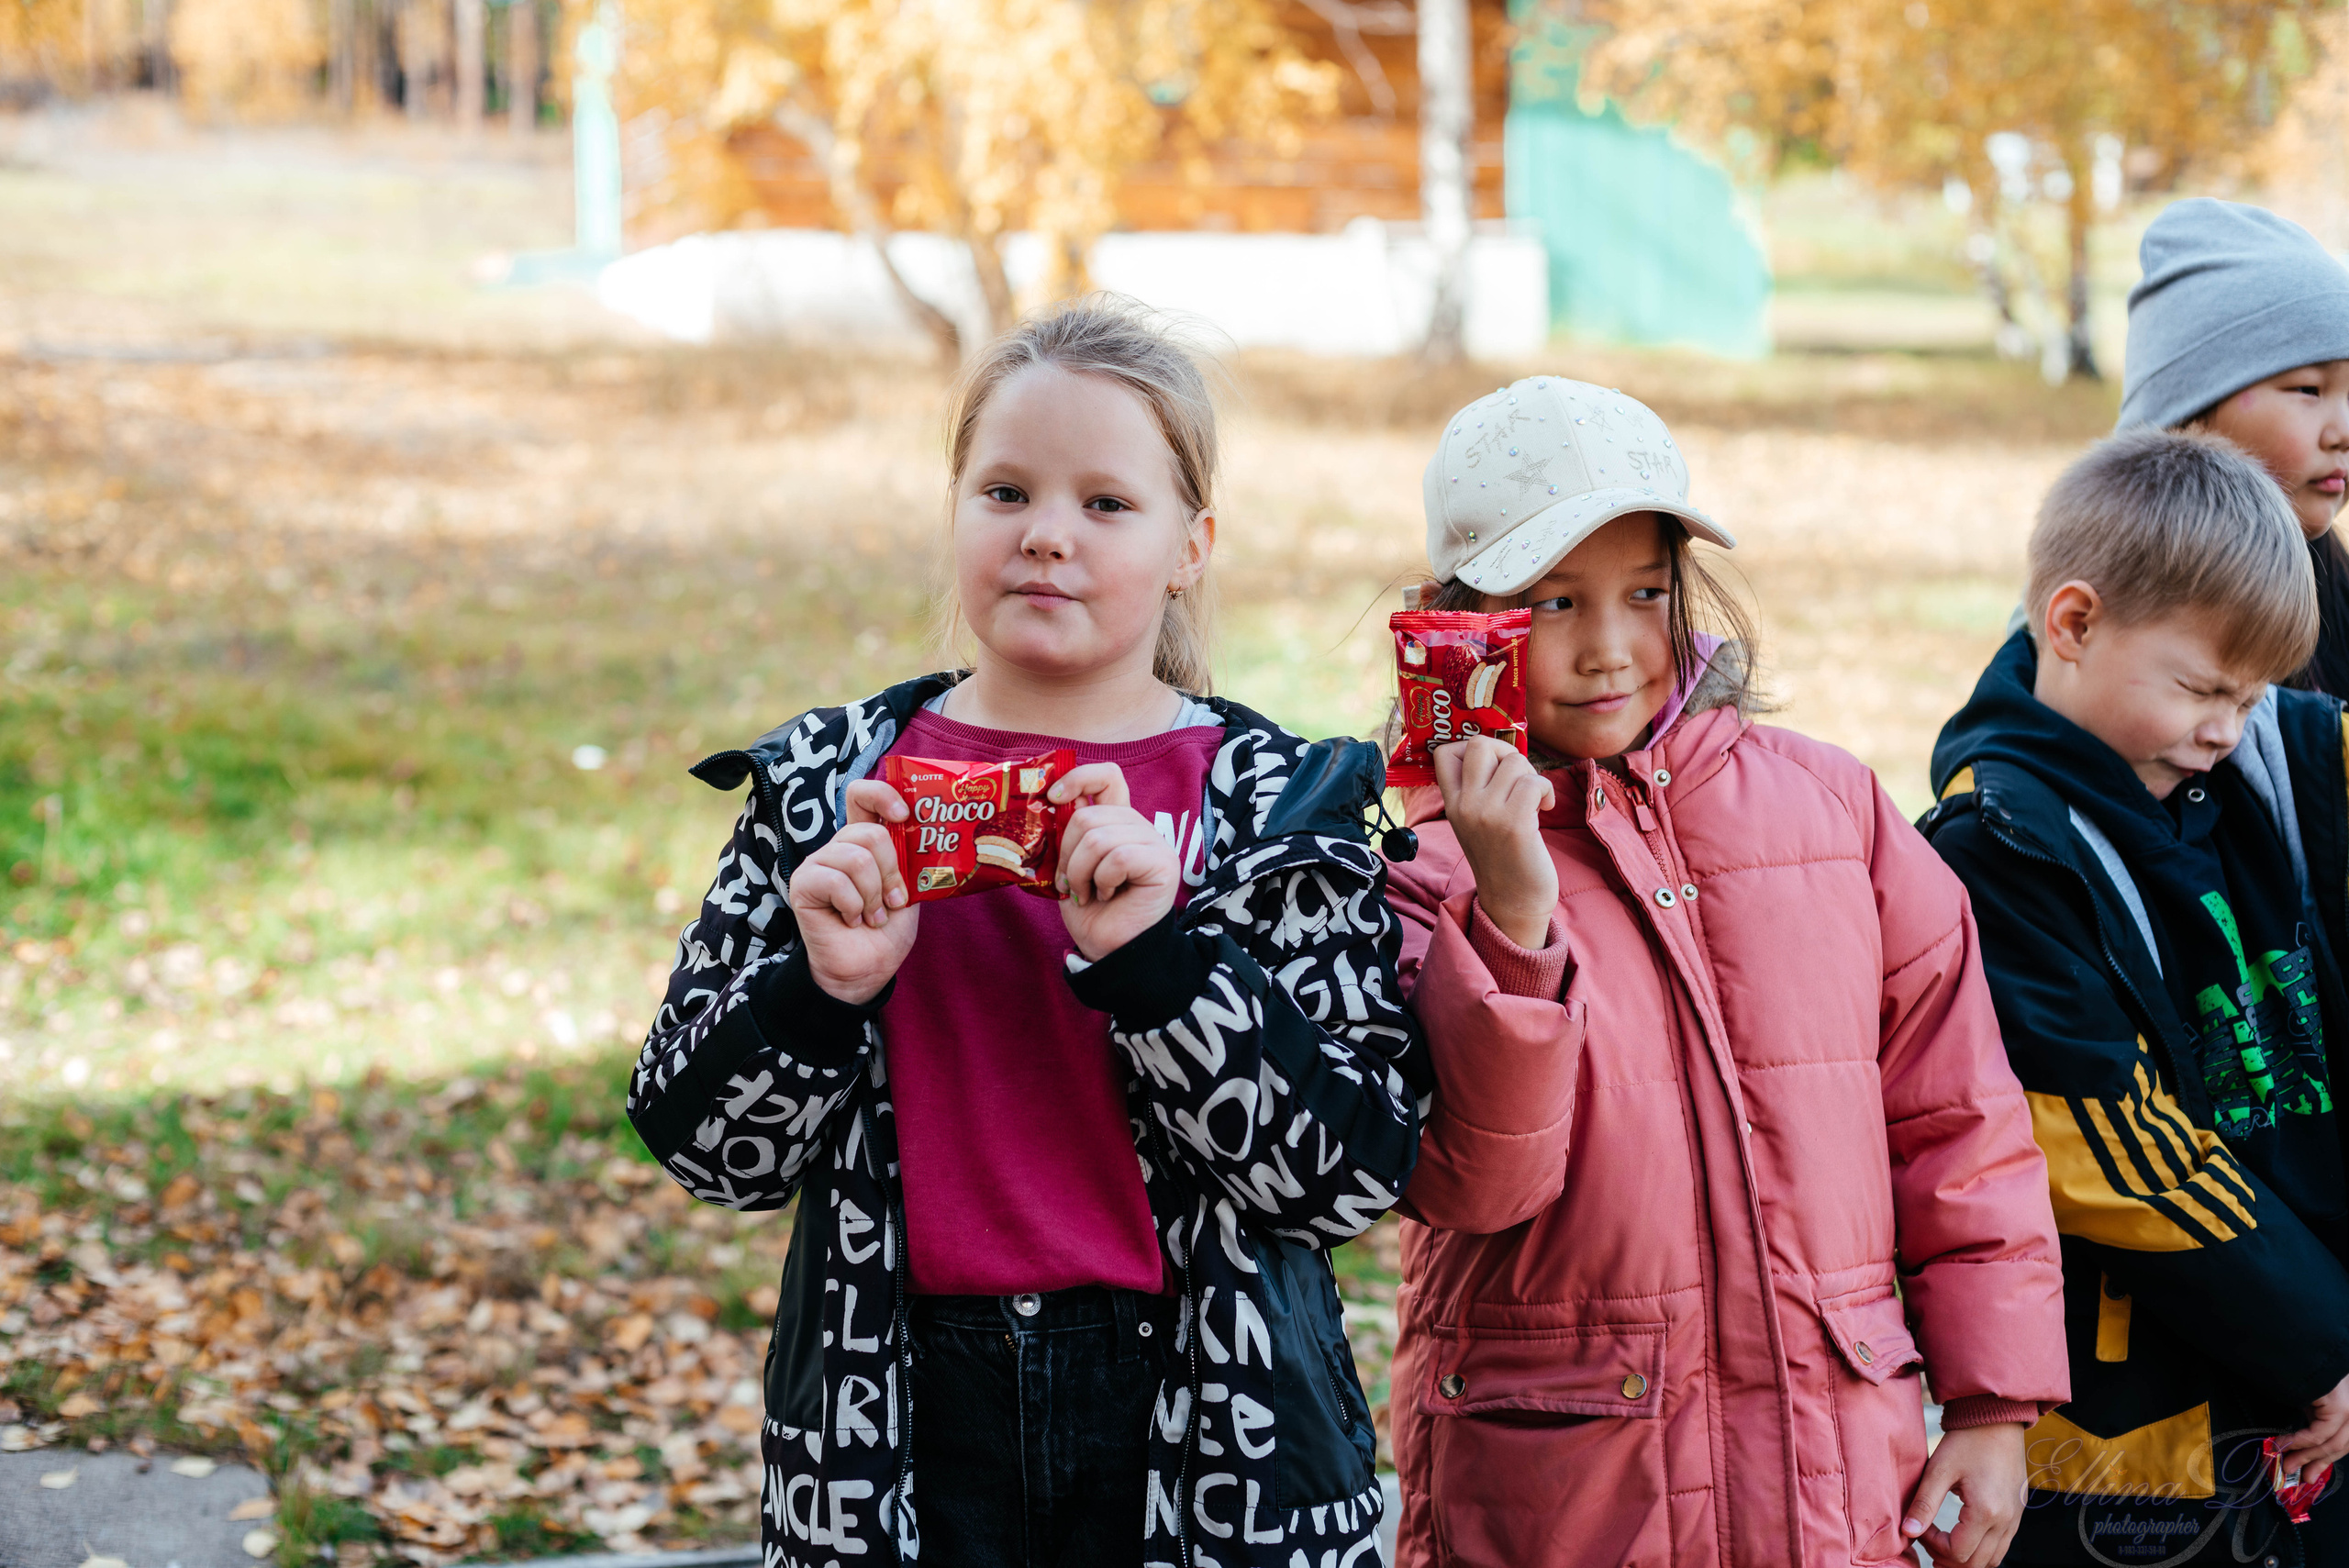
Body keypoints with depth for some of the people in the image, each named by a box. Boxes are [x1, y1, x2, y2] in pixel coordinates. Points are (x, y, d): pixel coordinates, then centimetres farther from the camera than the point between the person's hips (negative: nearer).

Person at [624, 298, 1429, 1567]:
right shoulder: (826, 788, 3)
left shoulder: (1279, 807, -1)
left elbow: (1356, 1169, -10)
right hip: (895, 1434, 1)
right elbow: (699, 1140, 2)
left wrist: (1152, 957, -20)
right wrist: (822, 989, -16)